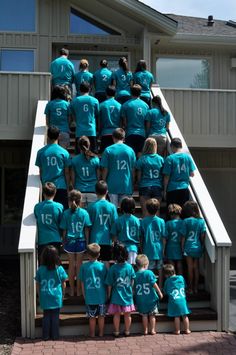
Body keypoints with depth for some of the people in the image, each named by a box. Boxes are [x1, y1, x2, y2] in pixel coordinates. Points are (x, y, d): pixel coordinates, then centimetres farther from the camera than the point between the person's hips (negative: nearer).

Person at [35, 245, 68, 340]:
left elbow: (37, 285, 0)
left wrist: (40, 295, 14)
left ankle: (46, 336, 20)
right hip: (56, 297, -1)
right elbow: (63, 284, -3)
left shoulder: (40, 269, -8)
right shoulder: (59, 269, -11)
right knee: (55, 316, 10)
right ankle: (55, 336, 17)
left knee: (46, 316, 14)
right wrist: (62, 293, 14)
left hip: (45, 298, 1)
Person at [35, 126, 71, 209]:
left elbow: (40, 171, 8)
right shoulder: (64, 152, -4)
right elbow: (67, 173, -1)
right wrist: (68, 187, 9)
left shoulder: (41, 152, 2)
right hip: (61, 187, -2)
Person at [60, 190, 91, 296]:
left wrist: (63, 241, 8)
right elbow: (86, 230, -5)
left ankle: (72, 290, 18)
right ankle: (78, 290, 18)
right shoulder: (84, 213, -8)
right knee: (79, 265, 11)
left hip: (69, 241, 0)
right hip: (80, 241, 0)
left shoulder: (66, 213, -8)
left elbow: (64, 230, -4)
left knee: (71, 265, 12)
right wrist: (87, 242, 4)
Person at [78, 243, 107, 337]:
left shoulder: (84, 266, -7)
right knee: (101, 316, 13)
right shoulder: (102, 266, -6)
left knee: (92, 316, 10)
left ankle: (92, 334, 19)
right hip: (101, 296, 1)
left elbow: (82, 283, -2)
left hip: (89, 297, 0)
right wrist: (106, 294, 13)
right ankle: (101, 333, 22)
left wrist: (84, 296, 9)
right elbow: (106, 282, 0)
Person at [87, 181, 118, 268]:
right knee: (106, 262, 10)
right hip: (107, 239, 1)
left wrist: (87, 240, 9)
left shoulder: (91, 206, -8)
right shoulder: (112, 207, -6)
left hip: (95, 239, -1)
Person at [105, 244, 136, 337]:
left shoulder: (113, 268, -15)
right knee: (127, 314, 14)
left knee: (116, 314, 11)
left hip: (116, 295, -1)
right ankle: (127, 331, 24)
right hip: (127, 294, 2)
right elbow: (132, 281, 2)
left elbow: (110, 284, -8)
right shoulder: (130, 267, -9)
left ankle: (116, 331, 20)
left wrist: (109, 294, 6)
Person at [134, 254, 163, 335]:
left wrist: (135, 297, 16)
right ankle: (152, 330, 15)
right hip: (151, 298, -2)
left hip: (140, 300, 2)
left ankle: (145, 330, 18)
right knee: (152, 315, 13)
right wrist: (160, 293, 0)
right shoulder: (149, 273, -13)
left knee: (144, 315, 15)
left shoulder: (135, 275, -2)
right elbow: (154, 284, -12)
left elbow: (134, 288, 4)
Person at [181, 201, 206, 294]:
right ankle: (196, 288, 19)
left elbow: (183, 236, -9)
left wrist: (182, 248, 0)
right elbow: (203, 236, -2)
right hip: (198, 247, 3)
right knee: (196, 267, 12)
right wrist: (202, 246, 11)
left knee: (190, 268, 5)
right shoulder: (201, 221, -4)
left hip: (189, 247, -3)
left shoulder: (186, 221, -11)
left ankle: (190, 289, 12)